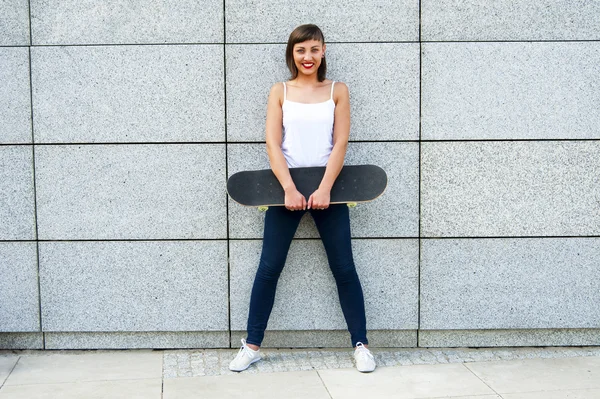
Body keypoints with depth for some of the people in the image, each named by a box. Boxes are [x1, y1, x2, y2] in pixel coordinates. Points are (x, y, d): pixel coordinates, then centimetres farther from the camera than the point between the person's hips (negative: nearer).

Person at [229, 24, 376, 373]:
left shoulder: (337, 91, 5)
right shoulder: (280, 92, 5)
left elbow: (340, 143, -3)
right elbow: (273, 144, -4)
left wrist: (324, 189, -15)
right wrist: (290, 189, -17)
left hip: (327, 186, 0)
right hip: (287, 186, 0)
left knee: (344, 268, 2)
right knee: (269, 267, 2)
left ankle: (361, 344, 11)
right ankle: (252, 345, 11)